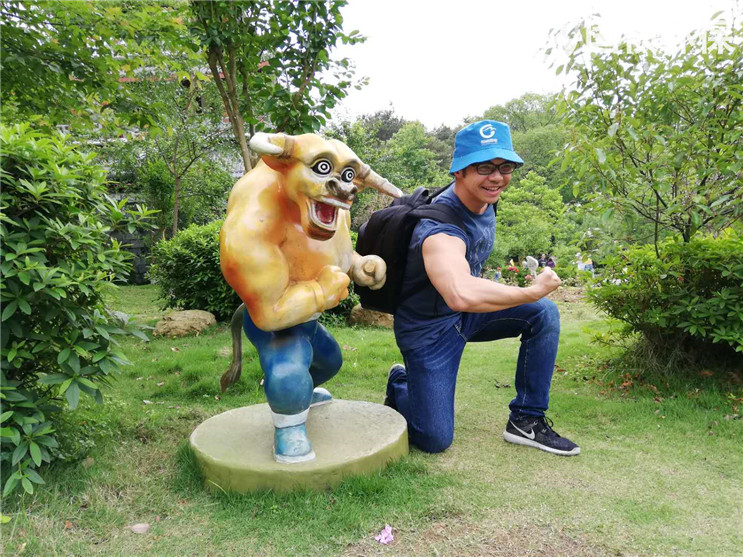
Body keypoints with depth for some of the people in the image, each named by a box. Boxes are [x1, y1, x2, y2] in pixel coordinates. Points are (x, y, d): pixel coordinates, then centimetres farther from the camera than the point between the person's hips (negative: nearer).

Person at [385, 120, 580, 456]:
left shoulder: (484, 201, -5)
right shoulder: (441, 227, -33)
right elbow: (461, 295, -53)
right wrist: (532, 291, -39)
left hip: (467, 314, 8)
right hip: (428, 328, -7)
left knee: (544, 314, -10)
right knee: (435, 440, -7)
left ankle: (526, 421, 1)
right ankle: (399, 385, 25)